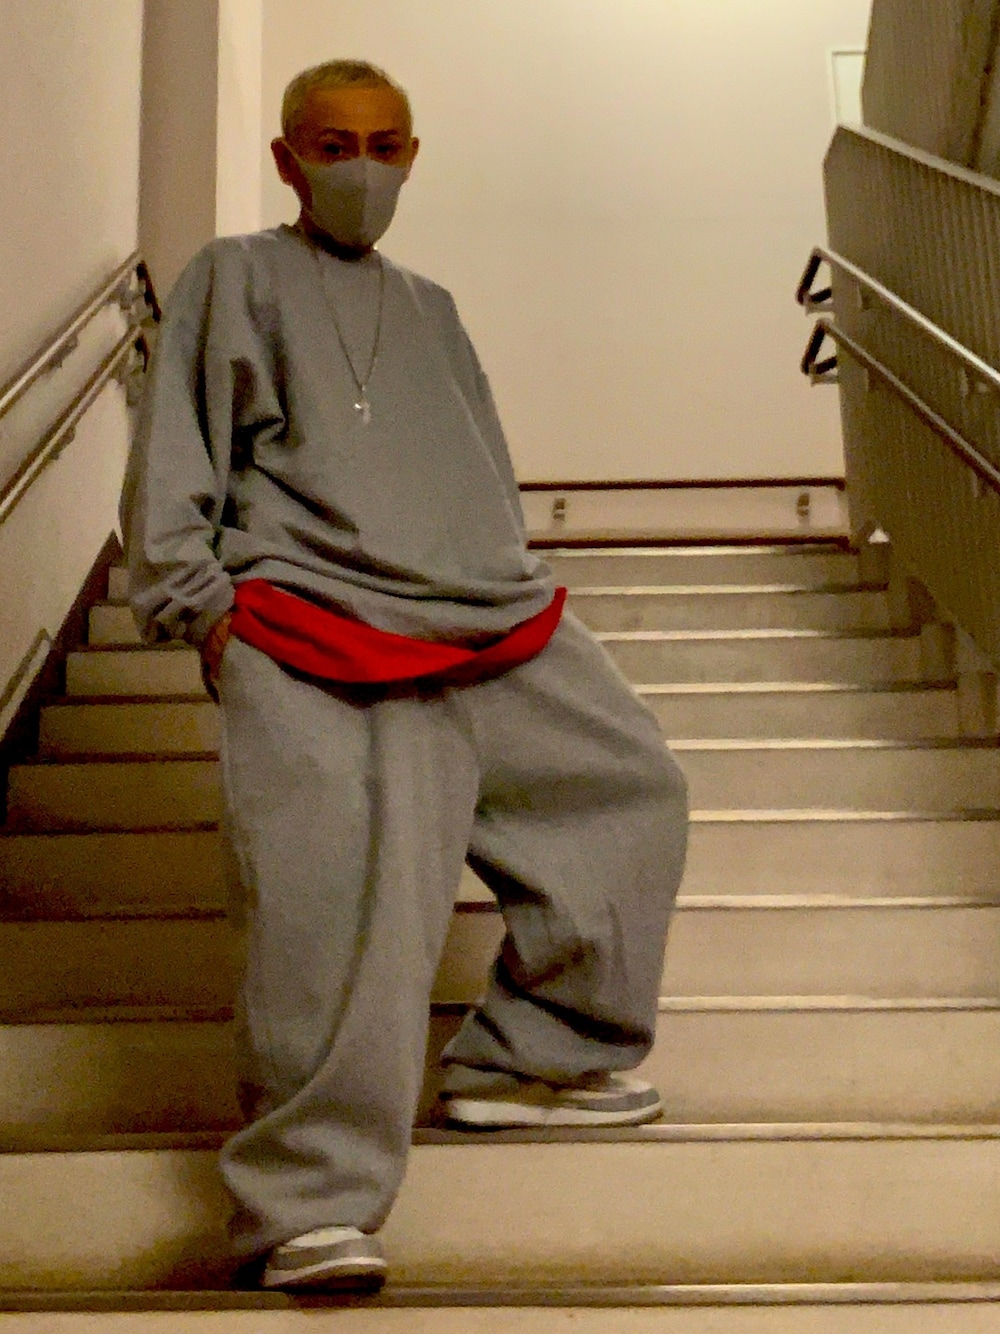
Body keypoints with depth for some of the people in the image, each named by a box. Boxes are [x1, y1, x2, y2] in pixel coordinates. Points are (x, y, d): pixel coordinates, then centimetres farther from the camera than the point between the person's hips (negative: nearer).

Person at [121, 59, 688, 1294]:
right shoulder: (236, 276, 14)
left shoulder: (429, 308, 30)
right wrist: (201, 598, -5)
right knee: (338, 889, -21)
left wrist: (511, 589, 16)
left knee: (631, 783, 3)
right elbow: (174, 453, 6)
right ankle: (311, 1206, -20)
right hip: (312, 633, -6)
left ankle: (529, 1059, 11)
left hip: (485, 617, 6)